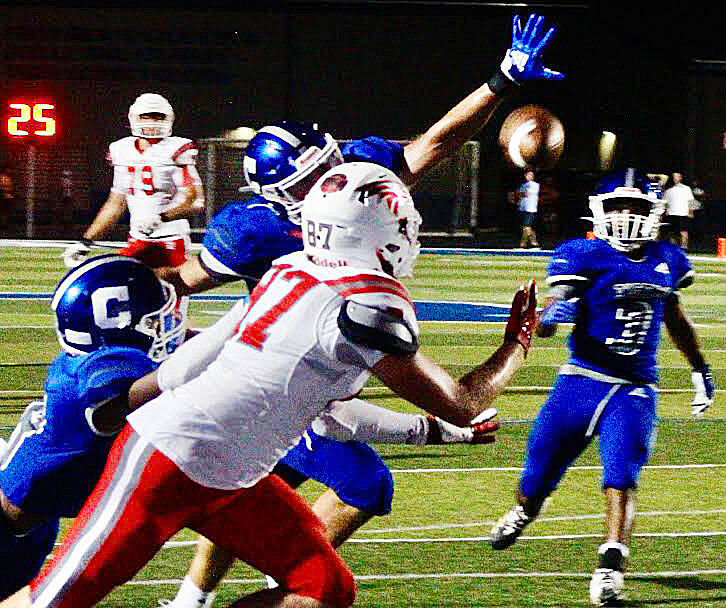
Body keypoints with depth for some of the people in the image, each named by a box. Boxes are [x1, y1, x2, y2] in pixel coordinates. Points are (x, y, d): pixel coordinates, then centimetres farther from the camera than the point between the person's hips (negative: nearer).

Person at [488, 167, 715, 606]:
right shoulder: (585, 257, -8)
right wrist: (551, 316, -41)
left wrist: (701, 368, 31)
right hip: (581, 382, -1)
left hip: (635, 392, 1)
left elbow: (674, 317, 23)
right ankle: (524, 514, 46)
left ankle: (611, 568, -22)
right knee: (539, 475, 12)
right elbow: (548, 323, -17)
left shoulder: (666, 261, 5)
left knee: (621, 478, -19)